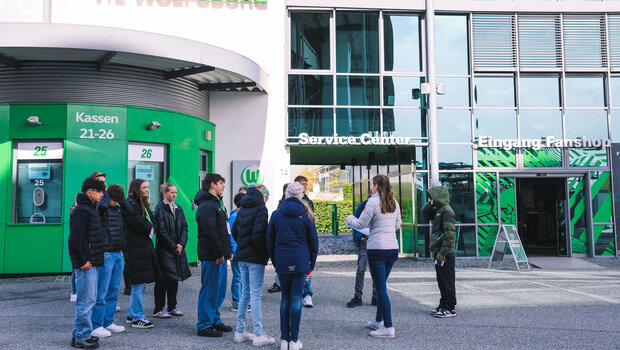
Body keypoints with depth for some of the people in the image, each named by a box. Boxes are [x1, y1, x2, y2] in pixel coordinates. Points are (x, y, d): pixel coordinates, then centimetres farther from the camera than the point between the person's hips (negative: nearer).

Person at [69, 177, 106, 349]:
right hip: (86, 264, -10)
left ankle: (79, 335, 24)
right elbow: (74, 239, -22)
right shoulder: (82, 211, -15)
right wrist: (82, 261, -19)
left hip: (92, 263, 10)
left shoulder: (89, 209, 17)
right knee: (86, 300, -4)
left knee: (89, 300, 15)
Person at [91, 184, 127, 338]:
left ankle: (108, 322, 23)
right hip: (105, 255, -8)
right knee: (101, 293, -4)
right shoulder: (100, 209, -10)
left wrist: (125, 250, 22)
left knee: (114, 291, 13)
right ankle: (96, 326, 4)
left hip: (118, 255, 8)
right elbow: (103, 203, -34)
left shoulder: (119, 209, 14)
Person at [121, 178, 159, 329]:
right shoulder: (129, 204, -11)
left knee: (140, 284, 14)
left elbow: (147, 225, 16)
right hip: (136, 249, -10)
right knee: (139, 284, -6)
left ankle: (132, 314, 23)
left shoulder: (138, 204, 20)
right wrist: (150, 228, -1)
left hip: (143, 247, 10)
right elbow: (139, 225, -18)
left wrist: (148, 228, -4)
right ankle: (138, 318, 1)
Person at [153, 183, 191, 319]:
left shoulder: (178, 208, 12)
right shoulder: (160, 208, -8)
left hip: (178, 248, 7)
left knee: (175, 278, 12)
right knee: (163, 280, -3)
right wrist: (173, 247, -13)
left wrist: (181, 244, -6)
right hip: (164, 249, -7)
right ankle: (158, 310, 6)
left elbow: (184, 227, 9)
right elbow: (161, 231, -14)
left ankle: (172, 307, 22)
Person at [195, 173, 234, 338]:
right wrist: (219, 254, -21)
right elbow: (210, 233, -21)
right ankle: (204, 326, 4)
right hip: (211, 256, -10)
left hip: (220, 256, 10)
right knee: (209, 291, -4)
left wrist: (229, 250, 18)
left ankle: (214, 321, 26)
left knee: (219, 290, 15)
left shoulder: (217, 203, 19)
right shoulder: (206, 206, -15)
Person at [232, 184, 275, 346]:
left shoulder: (243, 208, 12)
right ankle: (258, 335, -1)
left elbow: (234, 231, 16)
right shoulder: (260, 208, -12)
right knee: (256, 295, -5)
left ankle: (240, 332, 19)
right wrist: (265, 252, -10)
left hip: (242, 256, 8)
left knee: (245, 293, 15)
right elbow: (258, 234, -21)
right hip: (255, 257, -8)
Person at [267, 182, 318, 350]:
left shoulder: (276, 214, 1)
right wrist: (311, 265, 13)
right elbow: (314, 243, 4)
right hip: (300, 262, -1)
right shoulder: (305, 216, -1)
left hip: (282, 262, 1)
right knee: (296, 299, 3)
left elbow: (270, 242, 7)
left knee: (285, 299, 12)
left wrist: (275, 262, 16)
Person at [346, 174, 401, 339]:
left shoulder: (373, 202, -12)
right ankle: (378, 320, 30)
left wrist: (349, 218, 11)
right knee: (380, 286, 20)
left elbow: (361, 224, -9)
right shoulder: (394, 202, 9)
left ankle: (388, 327, -2)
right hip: (393, 248, 7)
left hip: (377, 249, -7)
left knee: (381, 288, -3)